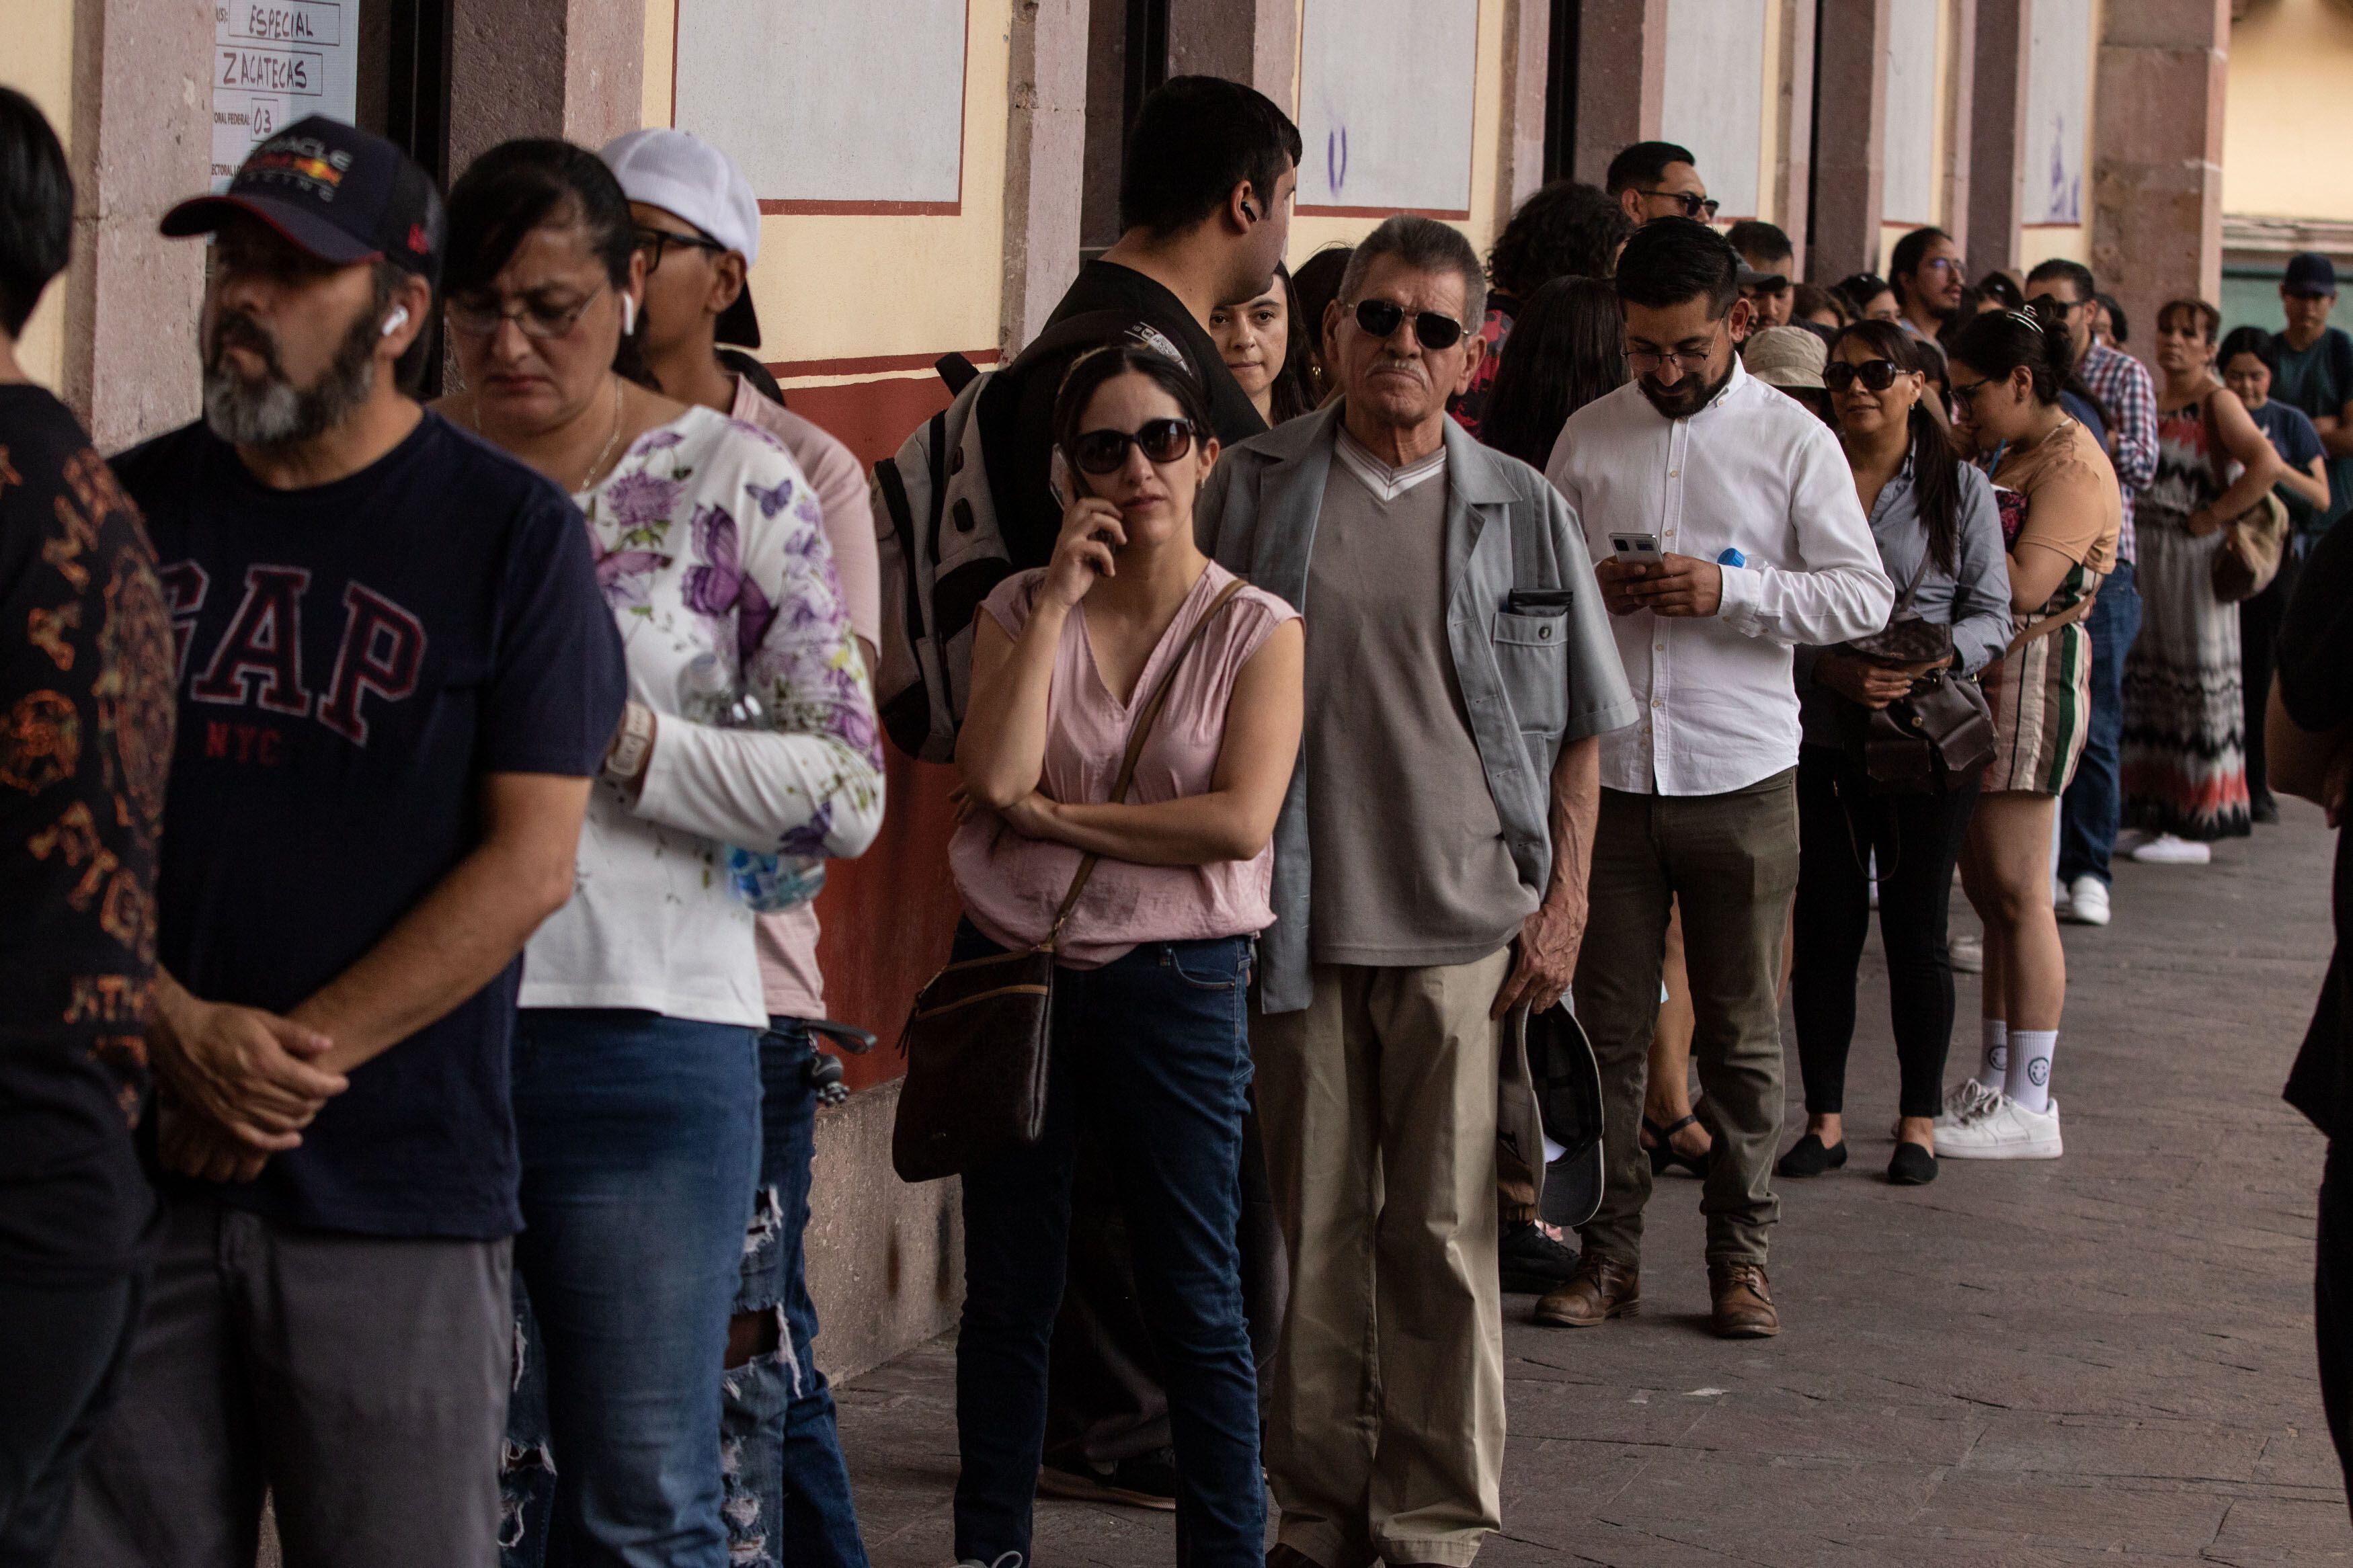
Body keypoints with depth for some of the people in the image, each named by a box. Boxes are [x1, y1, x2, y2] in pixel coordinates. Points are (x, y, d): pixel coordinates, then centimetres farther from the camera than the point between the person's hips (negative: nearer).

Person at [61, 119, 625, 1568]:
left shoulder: (511, 533, 0)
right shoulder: (129, 511, 10)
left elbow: (530, 862, -6)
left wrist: (297, 1059, -12)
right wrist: (181, 1032, -9)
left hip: (396, 1193, -3)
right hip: (133, 1168, 3)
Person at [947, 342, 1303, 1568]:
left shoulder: (1257, 631, -2)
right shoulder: (1022, 610, 4)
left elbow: (1239, 821, -15)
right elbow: (995, 775, -13)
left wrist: (1057, 815, -12)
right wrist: (1061, 597, -11)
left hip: (1172, 989, -2)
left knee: (1197, 1308, 2)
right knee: (1007, 1298, 11)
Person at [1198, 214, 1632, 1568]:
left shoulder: (1521, 511, 6)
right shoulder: (1256, 491, 5)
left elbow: (1579, 729, 10)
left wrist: (1564, 904, 2)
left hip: (1463, 924, 0)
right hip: (1298, 923, 0)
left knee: (1444, 1233, 1)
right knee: (1315, 1227, 6)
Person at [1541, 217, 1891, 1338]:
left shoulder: (1793, 440, 1)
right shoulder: (1589, 436, 9)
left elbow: (1866, 596, -3)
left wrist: (1730, 590, -15)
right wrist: (1588, 588, -7)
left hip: (1741, 780, -2)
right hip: (1607, 770, 2)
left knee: (1741, 1034, 6)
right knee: (1607, 1024, 4)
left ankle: (1740, 1252, 16)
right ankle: (1608, 1248, 13)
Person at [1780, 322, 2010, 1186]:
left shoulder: (1960, 487, 4)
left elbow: (1991, 614, 1)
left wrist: (1934, 660, -17)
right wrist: (1833, 669, -15)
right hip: (1820, 736, 1)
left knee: (1916, 932, 3)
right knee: (1824, 930, 2)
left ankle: (1919, 1119, 15)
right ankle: (1825, 1117, 13)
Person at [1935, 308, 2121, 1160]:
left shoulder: (2072, 464, -12)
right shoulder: (2016, 458, 20)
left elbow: (2025, 584, -23)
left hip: (2034, 670, -10)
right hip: (1981, 675, 10)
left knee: (2014, 889, -9)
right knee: (1988, 887, 11)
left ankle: (2029, 1105, -7)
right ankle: (1997, 1081, 16)